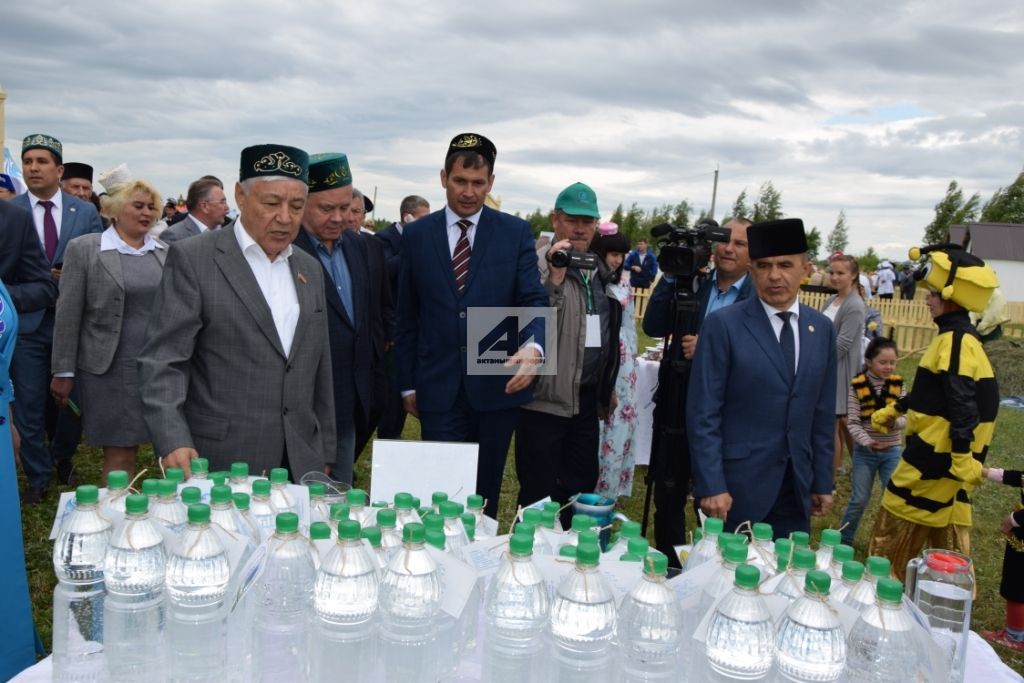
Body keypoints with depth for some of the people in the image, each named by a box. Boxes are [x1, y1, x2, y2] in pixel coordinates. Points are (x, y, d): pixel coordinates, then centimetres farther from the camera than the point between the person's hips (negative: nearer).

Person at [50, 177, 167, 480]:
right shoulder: (84, 249, 0)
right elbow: (68, 314, -2)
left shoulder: (166, 252, 9)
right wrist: (64, 371, -4)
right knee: (120, 456, 1)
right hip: (111, 369, -3)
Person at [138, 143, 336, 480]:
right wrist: (173, 442, -24)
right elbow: (163, 360, -11)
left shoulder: (311, 269, 11)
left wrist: (325, 455, 14)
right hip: (219, 464, -4)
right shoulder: (193, 259, -6)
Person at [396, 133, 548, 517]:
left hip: (498, 382, 0)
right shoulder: (417, 235, 4)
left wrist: (534, 347, -26)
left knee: (486, 490, 14)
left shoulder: (516, 233, 1)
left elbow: (534, 299, -5)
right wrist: (407, 383, 6)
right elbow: (407, 316, 7)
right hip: (438, 388, 0)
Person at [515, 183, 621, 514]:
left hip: (587, 400, 7)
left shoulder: (600, 271, 13)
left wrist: (608, 387, 23)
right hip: (546, 399, -7)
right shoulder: (540, 264, -11)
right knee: (539, 495, 4)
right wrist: (555, 276, -32)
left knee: (582, 487, 15)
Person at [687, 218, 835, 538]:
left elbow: (823, 413, 10)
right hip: (735, 483, -4)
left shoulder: (822, 329, 6)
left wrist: (822, 481, 10)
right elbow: (703, 413, -12)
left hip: (796, 486, 4)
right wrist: (710, 485, -16)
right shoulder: (723, 325, -9)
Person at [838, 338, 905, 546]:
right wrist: (868, 442, -27)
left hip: (892, 451, 2)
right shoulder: (857, 386, -10)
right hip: (865, 451, -2)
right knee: (859, 500, 5)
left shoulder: (898, 385, -1)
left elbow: (904, 417, -3)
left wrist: (894, 421, -26)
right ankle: (843, 540, 22)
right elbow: (852, 422, -12)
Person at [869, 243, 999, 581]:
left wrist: (962, 457, -28)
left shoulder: (955, 340, -19)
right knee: (948, 530, 18)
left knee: (895, 529, 3)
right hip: (947, 455, 10)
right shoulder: (959, 337, 12)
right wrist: (894, 410, 29)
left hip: (937, 456, -10)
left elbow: (962, 402, -26)